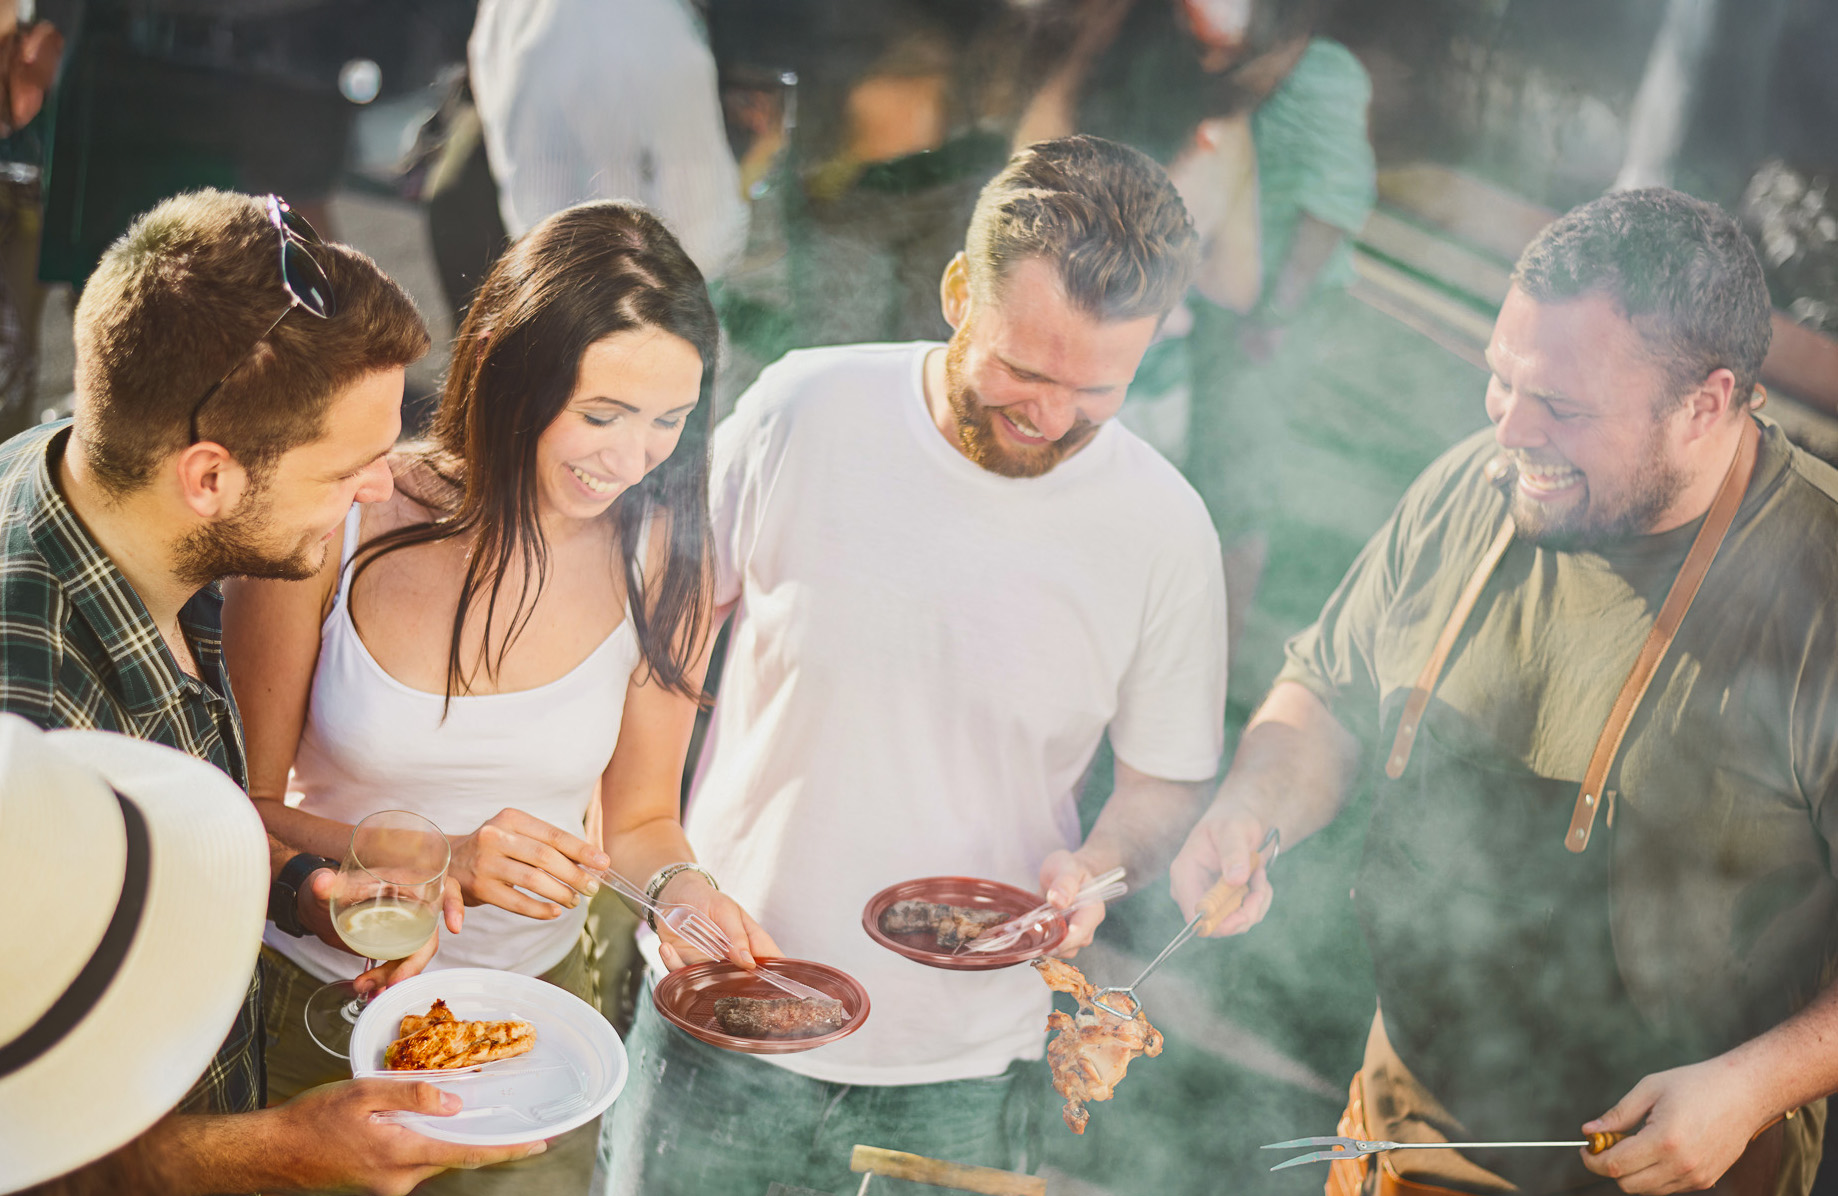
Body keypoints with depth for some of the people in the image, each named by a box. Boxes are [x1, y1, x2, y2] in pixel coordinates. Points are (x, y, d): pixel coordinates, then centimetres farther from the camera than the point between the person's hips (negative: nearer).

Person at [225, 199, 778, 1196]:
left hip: (532, 1012, 2)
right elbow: (237, 807, -11)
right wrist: (443, 864, -25)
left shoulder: (662, 561, -10)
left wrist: (683, 888, -20)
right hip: (313, 1010, -1)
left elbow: (638, 815, 2)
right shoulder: (335, 523, -18)